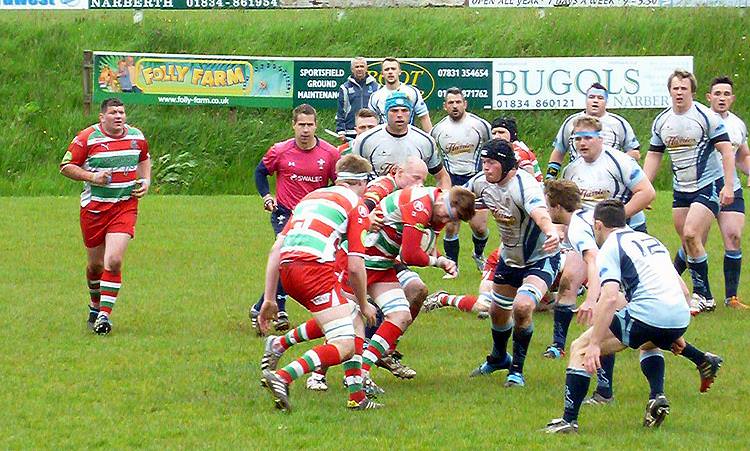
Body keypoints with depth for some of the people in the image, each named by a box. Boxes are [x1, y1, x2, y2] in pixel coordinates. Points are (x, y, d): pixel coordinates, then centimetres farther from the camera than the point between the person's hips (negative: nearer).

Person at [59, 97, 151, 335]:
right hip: (94, 207, -1)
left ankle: (104, 314, -12)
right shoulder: (87, 138, -8)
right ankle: (95, 305, 37)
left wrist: (146, 180, 7)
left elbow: (144, 159, 25)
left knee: (114, 260, -16)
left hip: (125, 206, 1)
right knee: (95, 264, 10)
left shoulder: (137, 137, 4)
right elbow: (66, 166, -4)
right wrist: (92, 177, -17)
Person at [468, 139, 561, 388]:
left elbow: (541, 215, -52)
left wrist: (552, 233, -71)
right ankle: (499, 358, 50)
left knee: (523, 307, -27)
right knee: (498, 311, 19)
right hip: (509, 258, 8)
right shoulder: (483, 184, -8)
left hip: (540, 258, -8)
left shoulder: (524, 186, -32)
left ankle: (517, 370, -8)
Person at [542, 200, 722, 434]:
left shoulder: (610, 248, 3)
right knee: (649, 343, 42)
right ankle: (657, 396, 20)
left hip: (648, 314, -7)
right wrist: (675, 334, 37)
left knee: (580, 349, 4)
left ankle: (569, 420, -4)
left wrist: (595, 344, -16)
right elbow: (684, 292, 28)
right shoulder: (652, 241, 27)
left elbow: (610, 298, -14)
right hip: (680, 318, 7)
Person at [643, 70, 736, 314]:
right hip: (681, 189, 6)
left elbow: (726, 150, -9)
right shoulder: (661, 121, 6)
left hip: (708, 186, -6)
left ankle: (702, 295, -9)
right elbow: (653, 156, 13)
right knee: (691, 244, 5)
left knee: (691, 235, -18)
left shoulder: (706, 116, -10)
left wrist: (728, 185, -17)